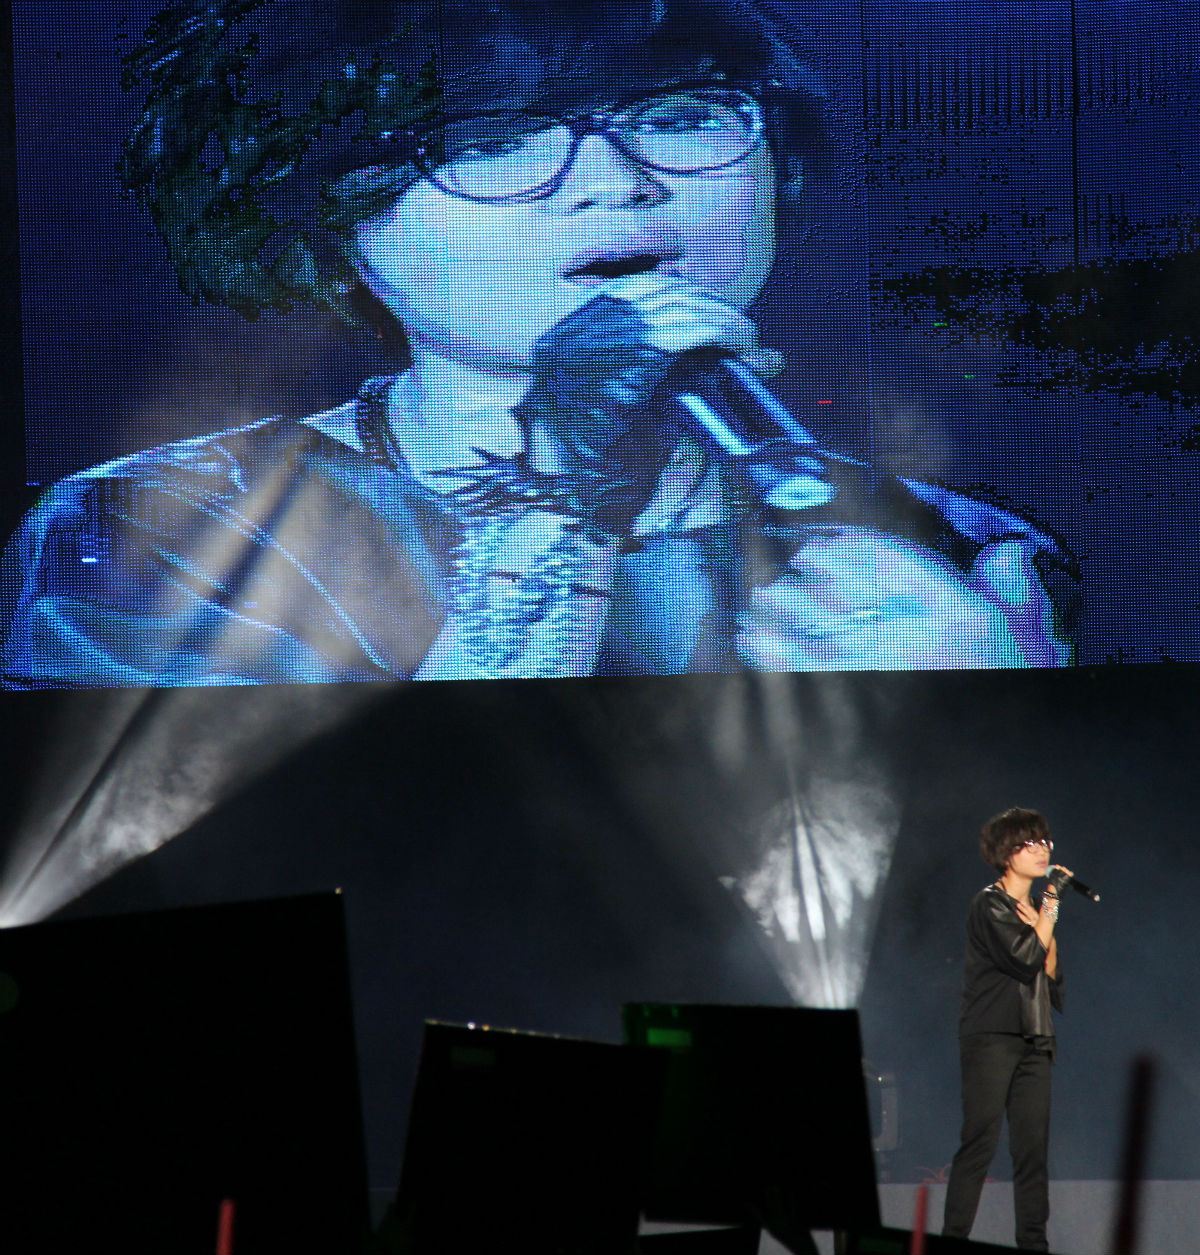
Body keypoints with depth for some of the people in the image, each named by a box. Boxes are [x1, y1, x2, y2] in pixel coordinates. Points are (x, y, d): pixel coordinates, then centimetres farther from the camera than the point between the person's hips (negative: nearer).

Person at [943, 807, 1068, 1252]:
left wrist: (1041, 926, 1)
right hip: (992, 1036, -7)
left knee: (1033, 1145, 1)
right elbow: (1025, 960, -16)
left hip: (1033, 1039, 7)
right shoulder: (990, 905, -3)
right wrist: (1052, 906, -3)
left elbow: (1051, 976, 15)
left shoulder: (1033, 909, 19)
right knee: (980, 1140, -11)